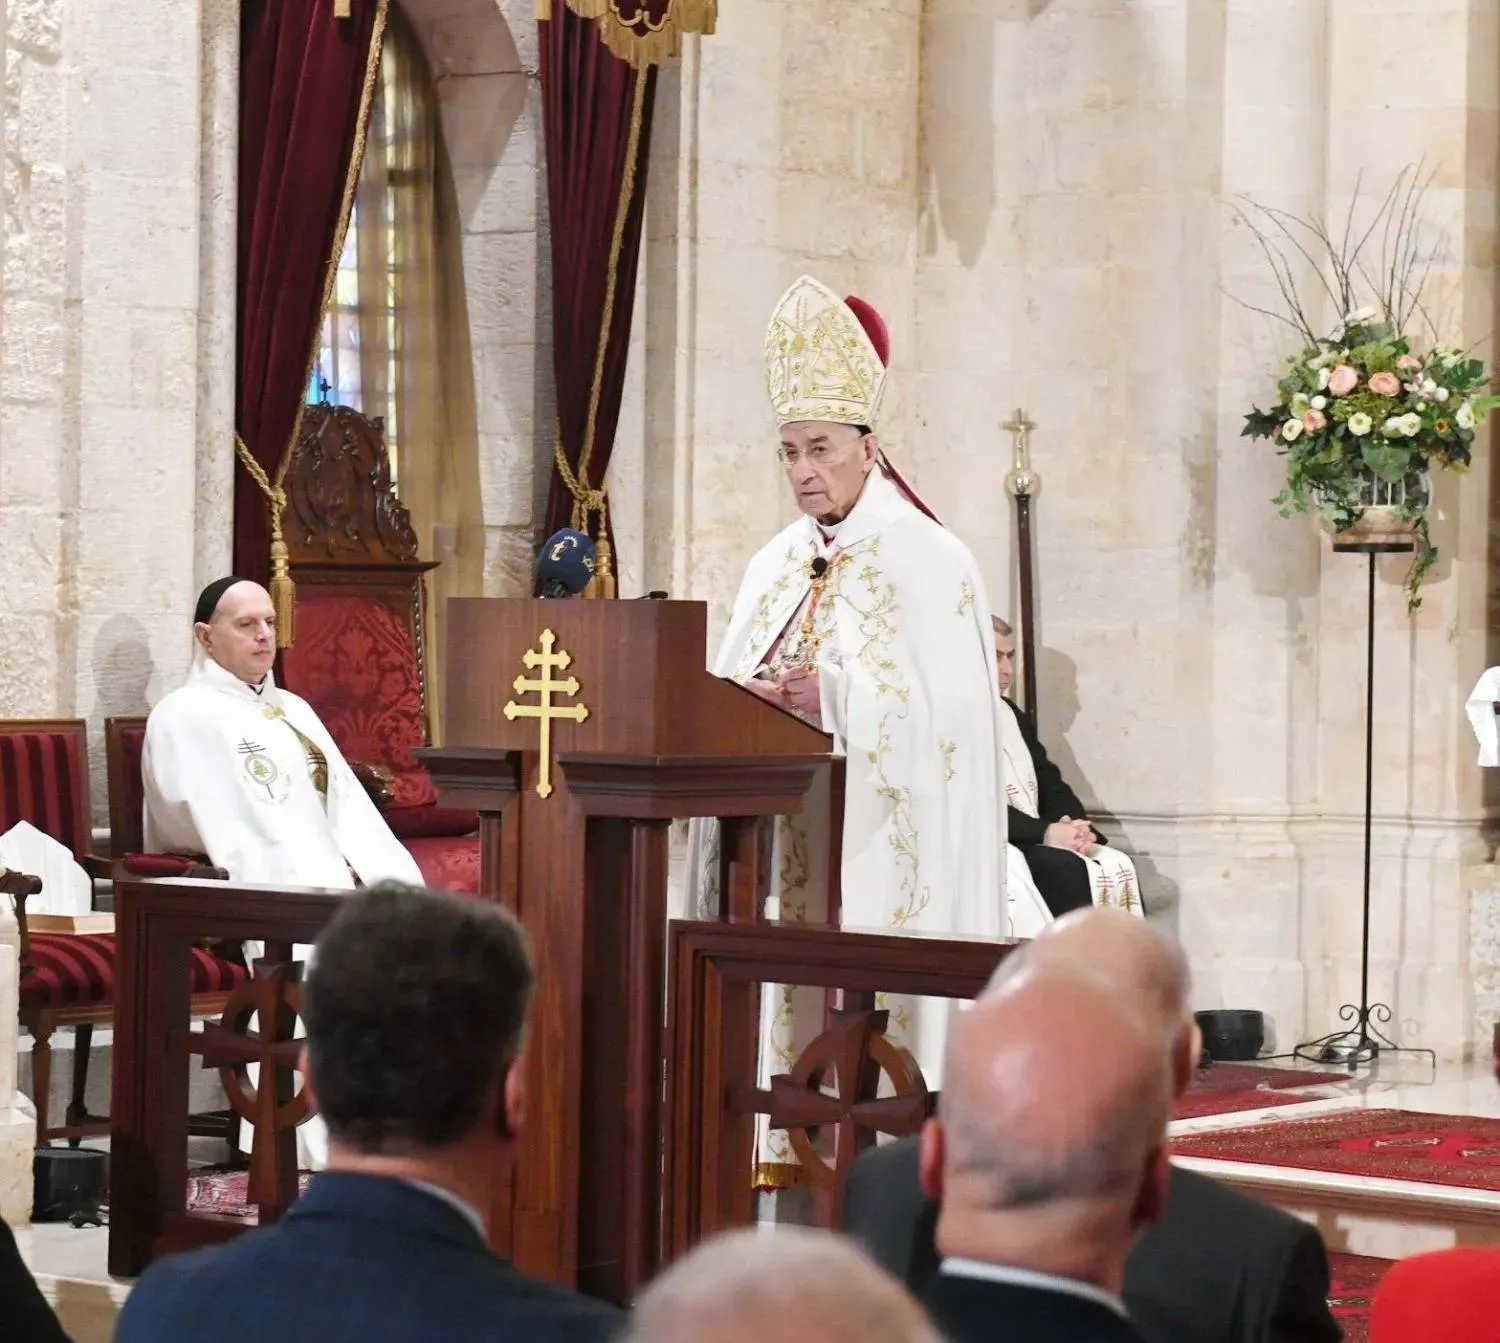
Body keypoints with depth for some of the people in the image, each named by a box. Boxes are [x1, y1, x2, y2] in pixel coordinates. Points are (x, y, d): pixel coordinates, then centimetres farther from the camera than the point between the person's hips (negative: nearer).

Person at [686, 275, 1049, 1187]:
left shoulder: (929, 561, -5)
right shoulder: (776, 567, 15)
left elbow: (949, 710, -13)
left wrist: (827, 697, -20)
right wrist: (751, 701, -7)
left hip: (881, 844, -6)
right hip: (782, 839, 6)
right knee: (785, 987, 2)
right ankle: (793, 1141, 5)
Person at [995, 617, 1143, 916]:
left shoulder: (1013, 714, 19)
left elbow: (1048, 782, 17)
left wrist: (1074, 826, -4)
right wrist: (1044, 831, -22)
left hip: (1034, 841, 9)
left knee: (1115, 867, -12)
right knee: (1069, 871, -29)